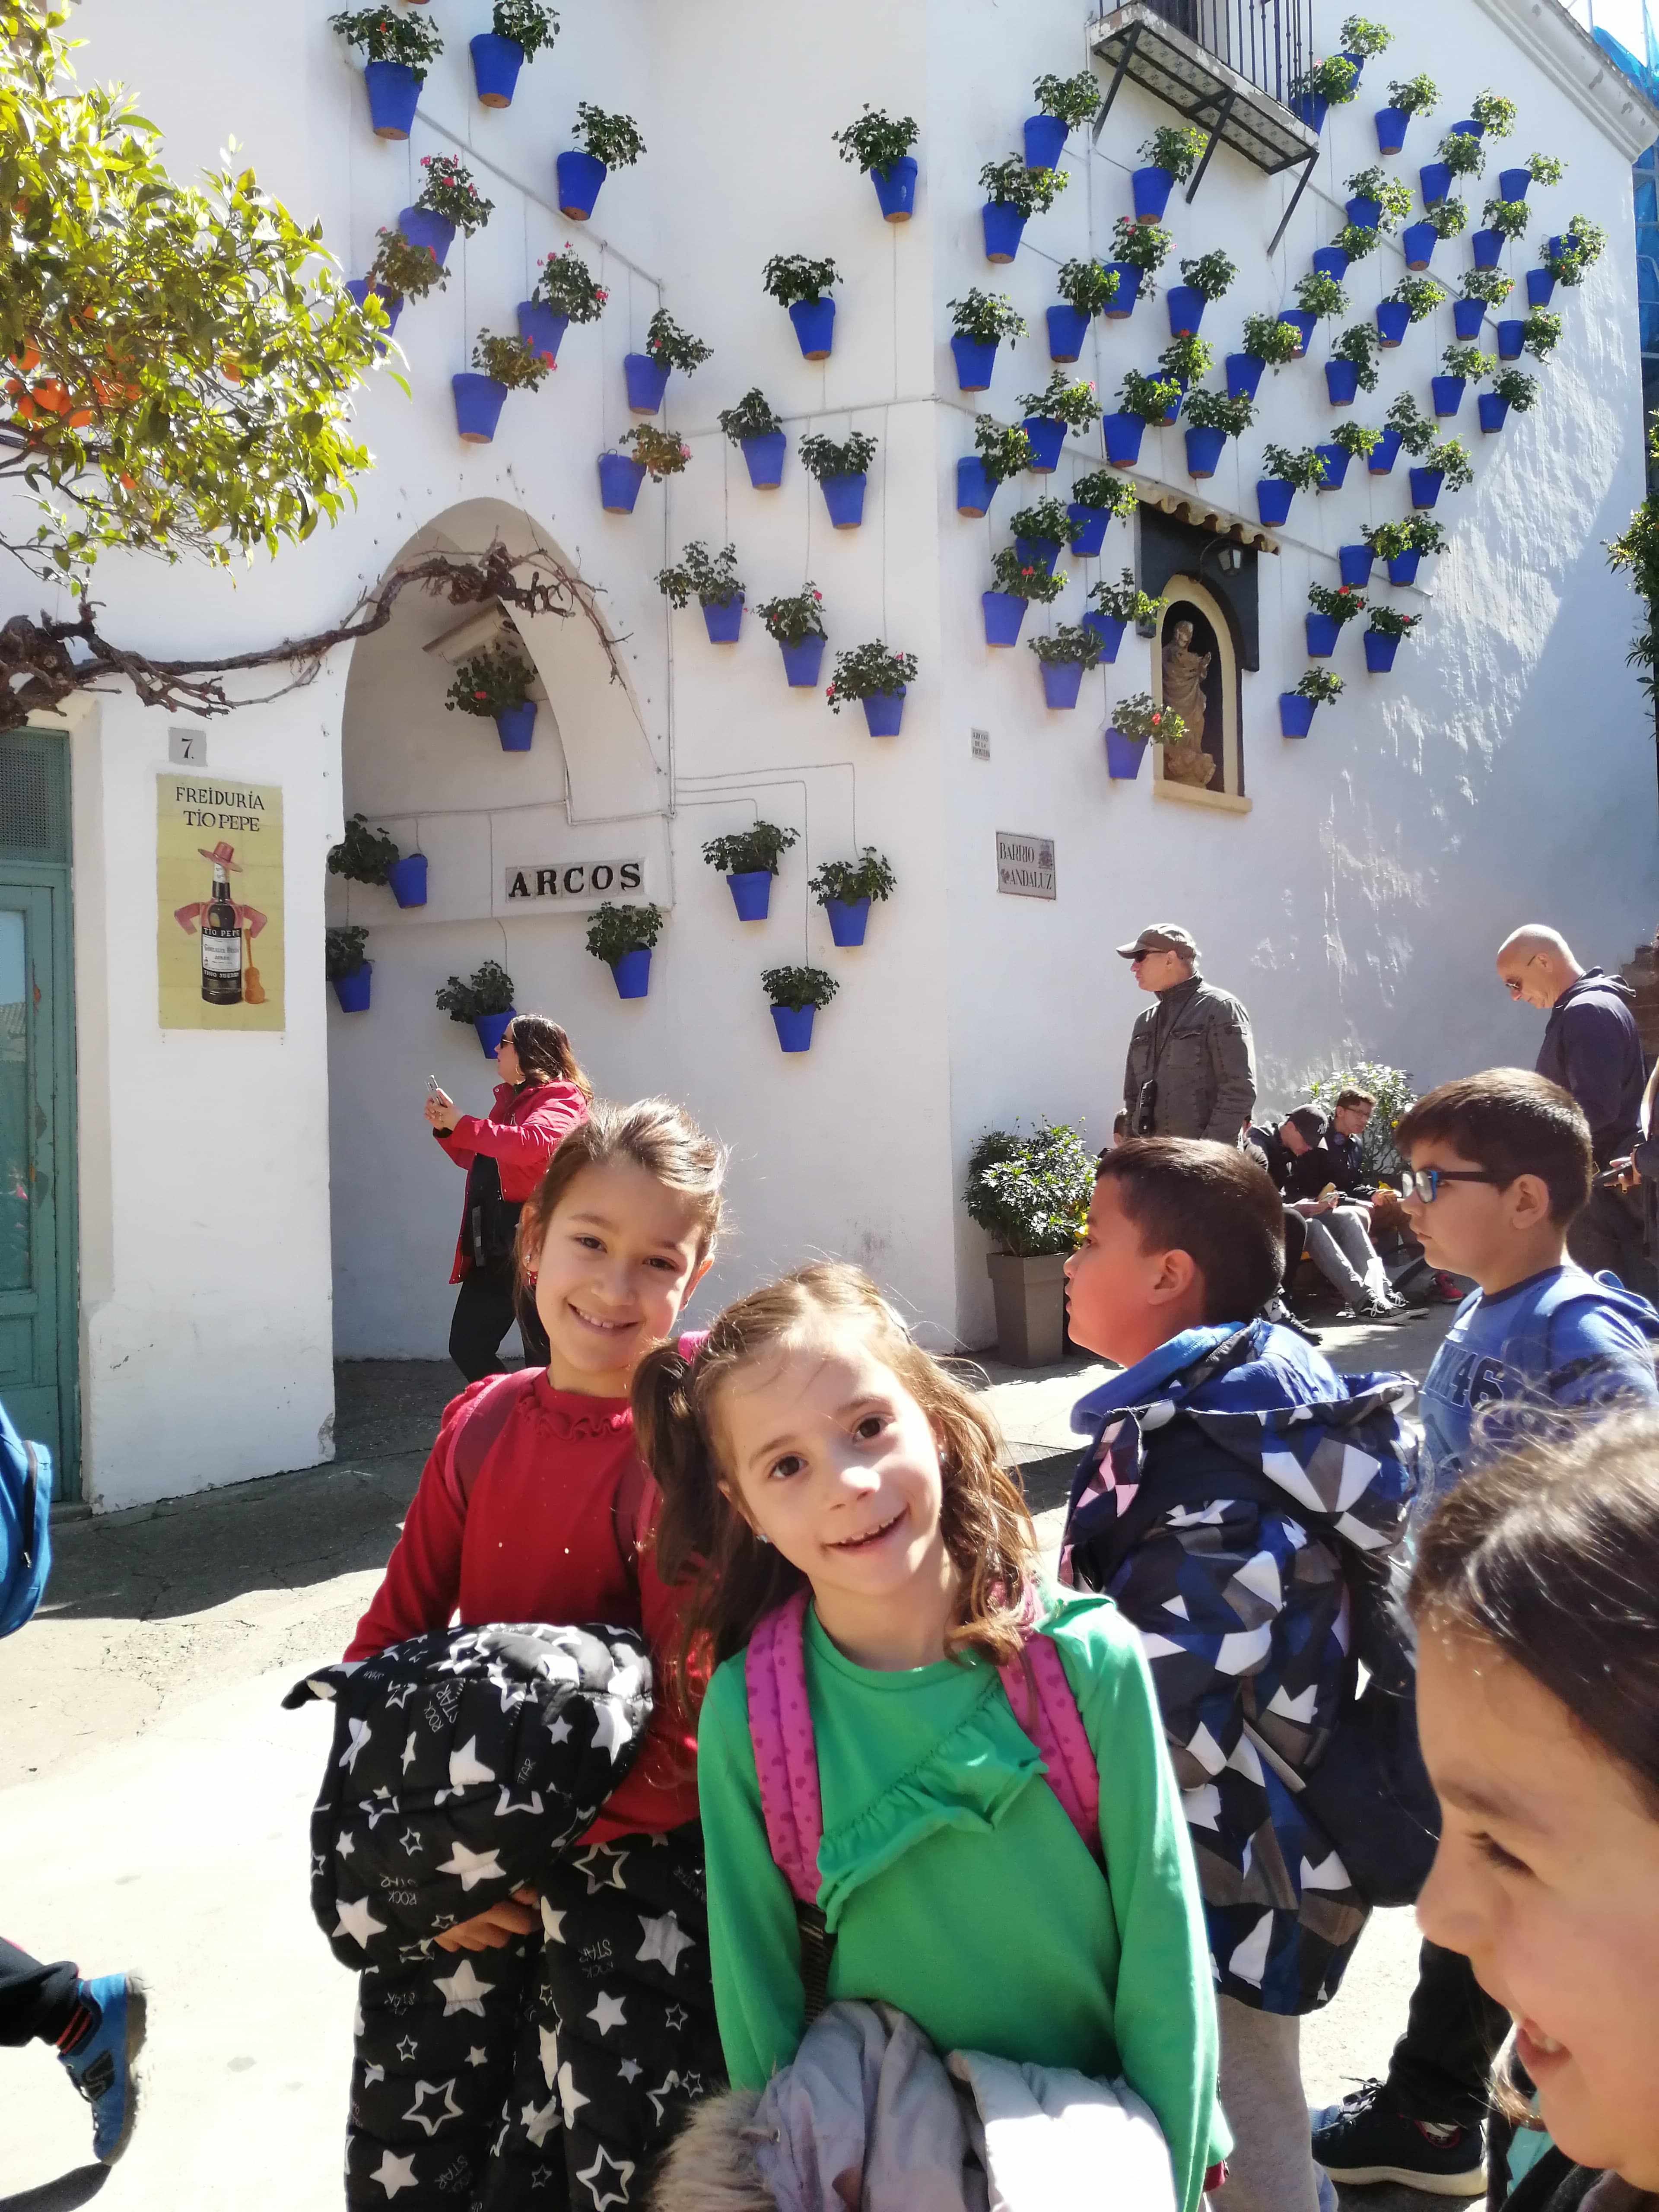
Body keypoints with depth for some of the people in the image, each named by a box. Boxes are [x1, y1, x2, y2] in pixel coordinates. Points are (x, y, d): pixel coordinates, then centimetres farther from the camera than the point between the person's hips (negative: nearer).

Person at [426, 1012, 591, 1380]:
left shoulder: (562, 1098, -7)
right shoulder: (509, 1098, 19)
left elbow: (531, 1143, -27)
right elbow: (474, 1160, 28)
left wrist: (462, 1123, -18)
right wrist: (444, 1129, 10)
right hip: (491, 1247, 9)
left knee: (543, 1361, -3)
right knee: (466, 1347, 9)